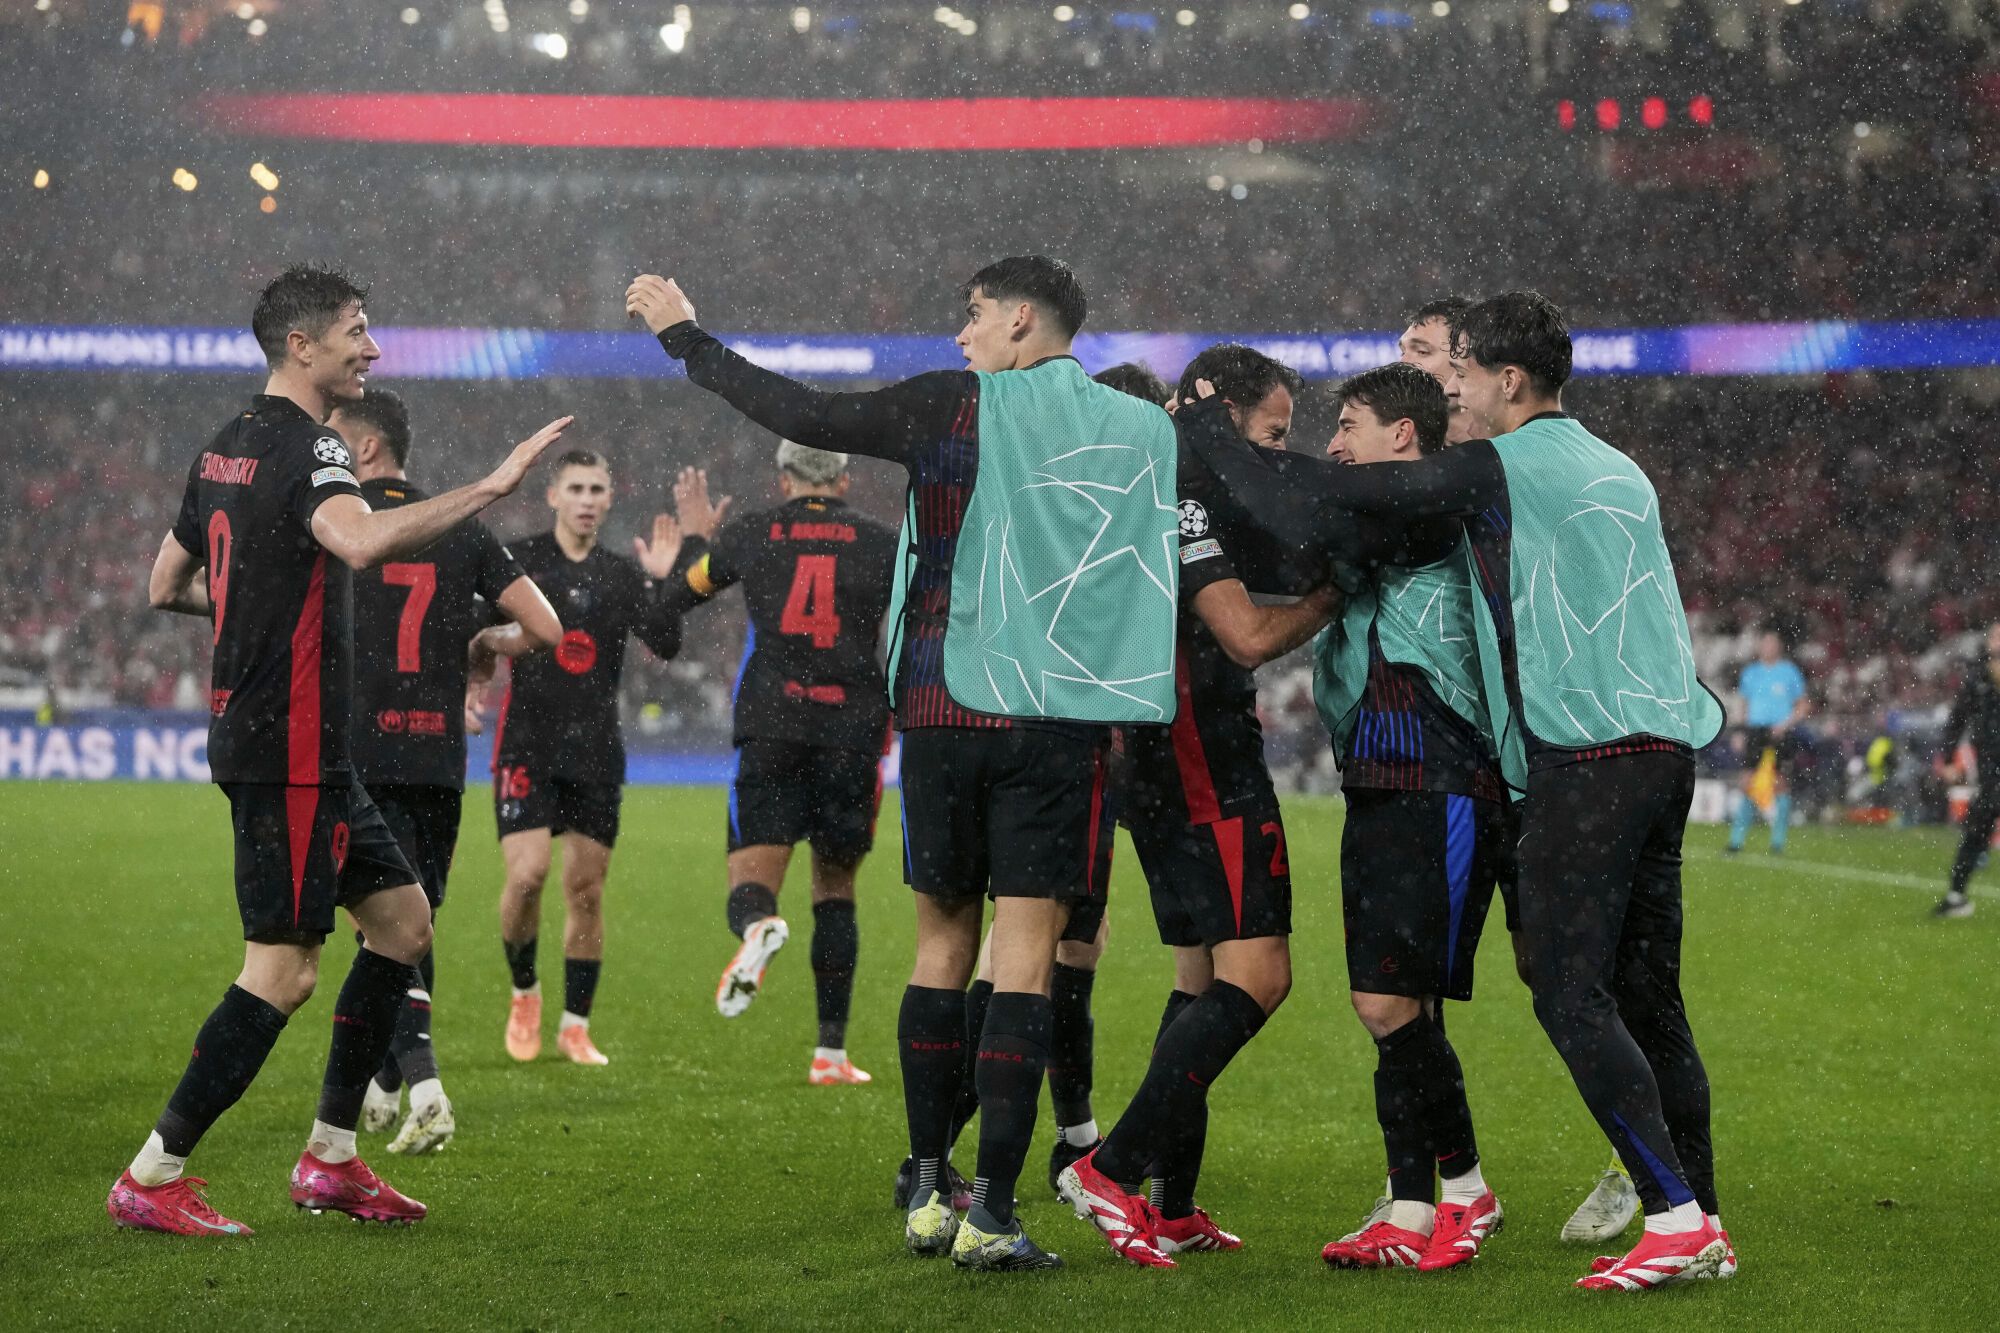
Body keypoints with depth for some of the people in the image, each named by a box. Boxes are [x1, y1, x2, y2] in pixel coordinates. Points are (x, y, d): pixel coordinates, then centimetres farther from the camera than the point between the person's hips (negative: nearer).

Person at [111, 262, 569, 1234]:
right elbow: (361, 541, -38)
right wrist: (491, 486, -36)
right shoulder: (304, 447, -16)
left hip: (277, 741, 10)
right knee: (283, 969, -6)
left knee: (402, 919, 13)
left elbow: (164, 587, 21)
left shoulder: (228, 445, 14)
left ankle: (331, 1158, 15)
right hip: (289, 746, -10)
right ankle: (151, 1178, -1)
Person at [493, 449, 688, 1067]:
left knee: (587, 889, 3)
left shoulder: (621, 575, 8)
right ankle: (524, 992, 9)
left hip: (596, 749, 3)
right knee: (527, 874, -17)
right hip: (528, 743, -3)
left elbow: (666, 646, -1)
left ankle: (574, 1026, 14)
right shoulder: (518, 561, 0)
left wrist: (657, 582, -13)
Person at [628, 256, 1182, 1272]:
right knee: (1024, 956, -2)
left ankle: (927, 1194, 16)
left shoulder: (954, 408, -1)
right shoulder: (1146, 431, 5)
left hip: (942, 707, 0)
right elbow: (1175, 571, 9)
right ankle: (990, 1214, -8)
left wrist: (686, 338, 10)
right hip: (1060, 721, 0)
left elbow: (806, 416, 0)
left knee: (941, 944, 13)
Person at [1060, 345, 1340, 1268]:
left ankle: (1172, 1207, 14)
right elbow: (1248, 636, -20)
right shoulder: (1184, 499, -14)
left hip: (1165, 766, 11)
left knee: (1203, 976, 14)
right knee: (1255, 976, -13)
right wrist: (1335, 596, -7)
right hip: (1207, 770, -11)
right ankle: (1113, 1170, -18)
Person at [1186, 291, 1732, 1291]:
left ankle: (1677, 1217, -15)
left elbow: (1324, 507, -6)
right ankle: (1701, 1229, 8)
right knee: (1647, 998, 10)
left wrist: (1203, 441, 6)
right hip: (1665, 745, 8)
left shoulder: (1500, 469, -5)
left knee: (1572, 995, -7)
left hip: (1586, 755, -8)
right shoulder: (1619, 473, 20)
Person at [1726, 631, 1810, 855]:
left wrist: (1786, 724, -10)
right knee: (1747, 783, -6)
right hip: (1755, 731, 2)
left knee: (1780, 784, -1)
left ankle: (1778, 841, 7)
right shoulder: (1750, 673, 11)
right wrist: (1744, 732, 11)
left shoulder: (1790, 672, 2)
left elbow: (1804, 706, 4)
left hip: (1782, 734, -2)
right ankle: (1737, 839, -3)